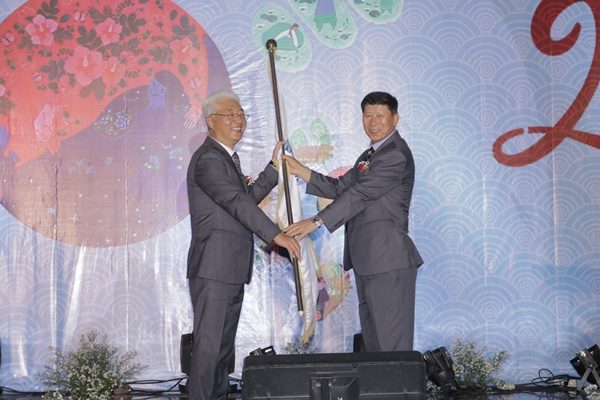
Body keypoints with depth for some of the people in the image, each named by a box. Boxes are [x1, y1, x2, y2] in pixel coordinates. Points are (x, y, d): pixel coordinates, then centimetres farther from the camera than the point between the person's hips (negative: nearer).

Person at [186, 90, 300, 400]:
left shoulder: (227, 158, 19)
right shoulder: (208, 159, -14)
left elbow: (248, 197, 20)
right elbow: (237, 203, -25)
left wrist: (275, 165, 15)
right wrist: (277, 235, -30)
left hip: (231, 269, 10)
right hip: (213, 268, -10)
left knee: (224, 344, 14)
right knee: (208, 343, -8)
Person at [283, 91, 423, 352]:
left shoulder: (395, 155, -12)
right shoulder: (369, 156, 21)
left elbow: (360, 194, -19)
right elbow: (339, 187, 17)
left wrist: (315, 222, -22)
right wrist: (299, 170, 6)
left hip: (388, 262, -10)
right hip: (366, 261, 10)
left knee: (392, 341, -8)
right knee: (371, 340, 14)